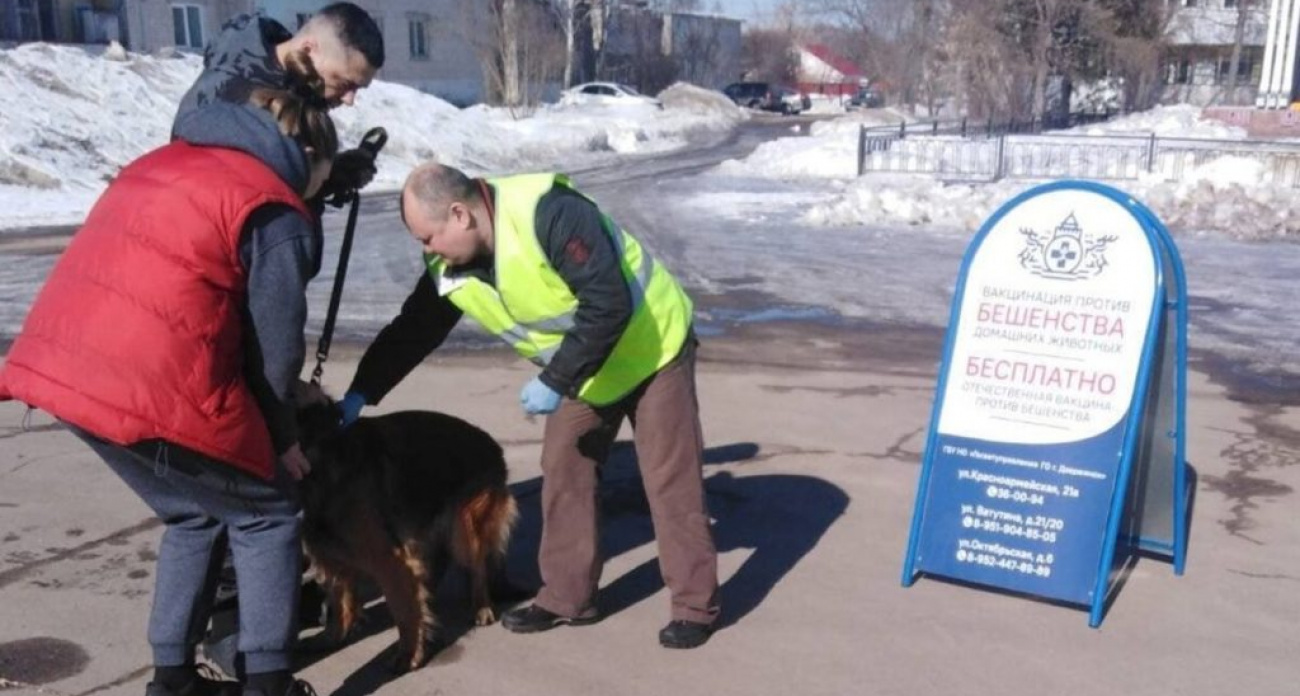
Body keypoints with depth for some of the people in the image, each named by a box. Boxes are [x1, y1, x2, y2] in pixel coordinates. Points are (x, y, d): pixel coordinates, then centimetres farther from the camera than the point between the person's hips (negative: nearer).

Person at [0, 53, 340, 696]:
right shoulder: (277, 213, -1)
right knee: (264, 515, 12)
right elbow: (274, 344, -1)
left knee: (194, 514, 24)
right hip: (153, 384, -8)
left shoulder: (164, 162, 22)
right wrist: (279, 435, 16)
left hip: (58, 364, 8)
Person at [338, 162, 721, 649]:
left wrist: (556, 381, -31)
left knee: (670, 477, -3)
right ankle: (568, 597, 19)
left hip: (650, 348, -7)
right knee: (563, 473, 7)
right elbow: (411, 331, 3)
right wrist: (360, 394, -2)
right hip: (582, 370, 7)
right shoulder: (450, 270, -10)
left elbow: (608, 305, -35)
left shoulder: (550, 214, -34)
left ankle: (695, 605, 7)